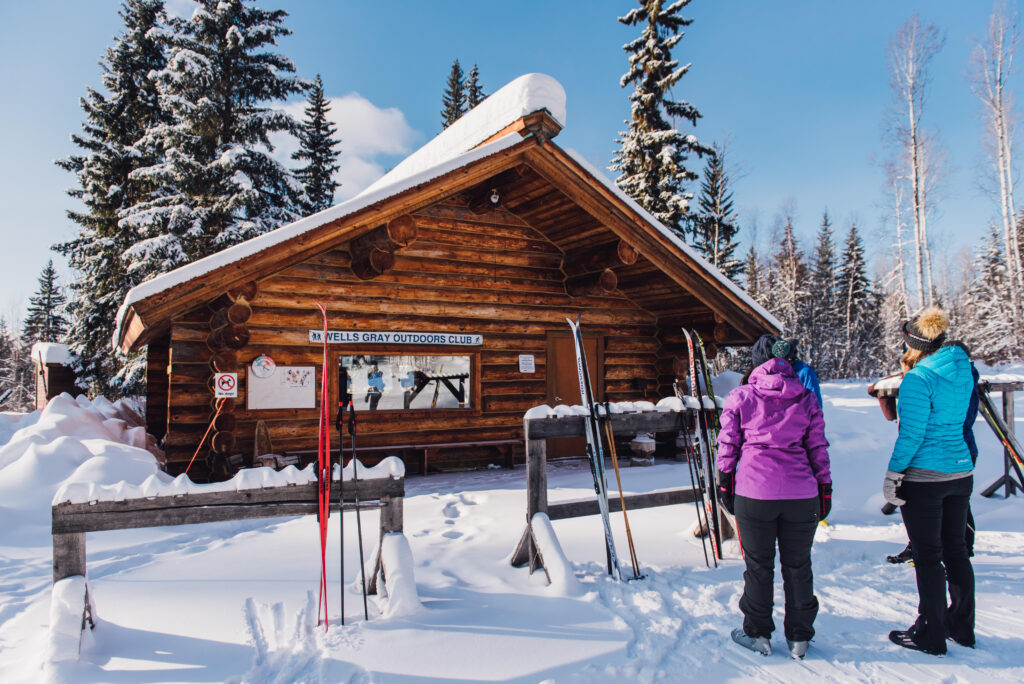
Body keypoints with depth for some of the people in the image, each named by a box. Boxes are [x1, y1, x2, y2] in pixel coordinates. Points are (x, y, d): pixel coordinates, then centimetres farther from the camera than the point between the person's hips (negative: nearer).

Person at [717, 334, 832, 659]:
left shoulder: (740, 397, -1)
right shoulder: (807, 399, 5)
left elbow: (727, 445, 2)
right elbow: (818, 448, 7)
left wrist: (725, 484, 11)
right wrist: (824, 488, 16)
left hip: (754, 494, -2)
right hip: (801, 494, 2)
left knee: (759, 566, 12)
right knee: (798, 566, 15)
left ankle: (757, 634, 24)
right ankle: (799, 638, 26)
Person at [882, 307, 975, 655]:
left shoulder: (918, 378, -17)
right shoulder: (963, 369, 5)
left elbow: (912, 433, -19)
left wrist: (893, 473, -10)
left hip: (924, 478, -7)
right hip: (961, 470, 8)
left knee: (927, 554, 2)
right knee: (955, 549, 18)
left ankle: (931, 635, 12)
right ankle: (962, 626, 30)